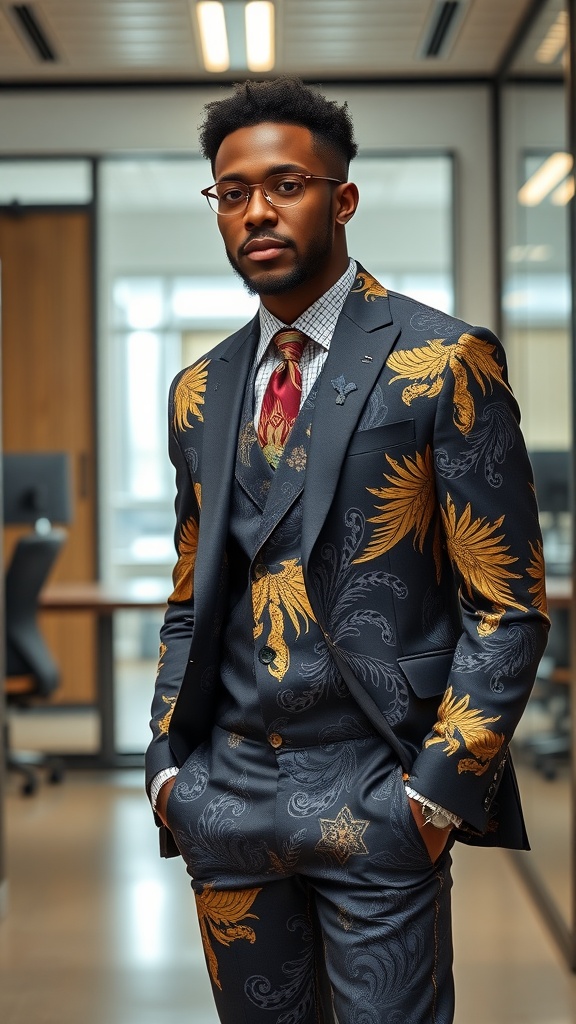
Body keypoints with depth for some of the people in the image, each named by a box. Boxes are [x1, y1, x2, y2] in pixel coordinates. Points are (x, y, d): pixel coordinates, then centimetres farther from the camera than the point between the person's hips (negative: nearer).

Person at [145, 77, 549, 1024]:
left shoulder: (443, 362, -5)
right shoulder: (201, 394, 12)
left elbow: (506, 607, -7)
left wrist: (438, 789, -12)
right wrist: (168, 763, 8)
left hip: (374, 795, -5)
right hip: (225, 793, 5)